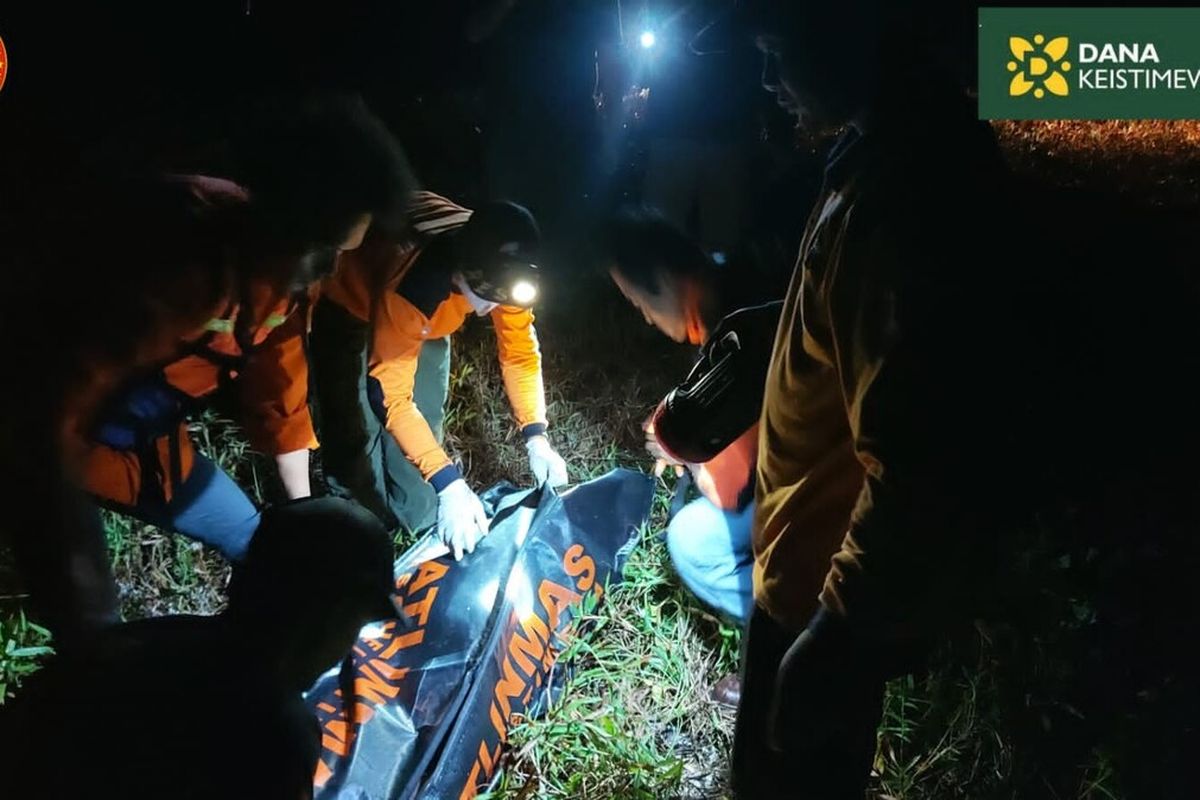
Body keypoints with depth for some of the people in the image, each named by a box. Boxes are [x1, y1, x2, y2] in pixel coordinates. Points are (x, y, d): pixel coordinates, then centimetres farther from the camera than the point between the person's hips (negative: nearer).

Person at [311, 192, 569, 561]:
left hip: (425, 311, 5)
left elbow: (520, 349, -15)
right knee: (359, 430, -12)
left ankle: (419, 531, 18)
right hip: (349, 303, -4)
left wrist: (536, 437, -26)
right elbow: (389, 398, -41)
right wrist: (449, 485, -48)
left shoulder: (500, 267, -30)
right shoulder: (410, 289, -46)